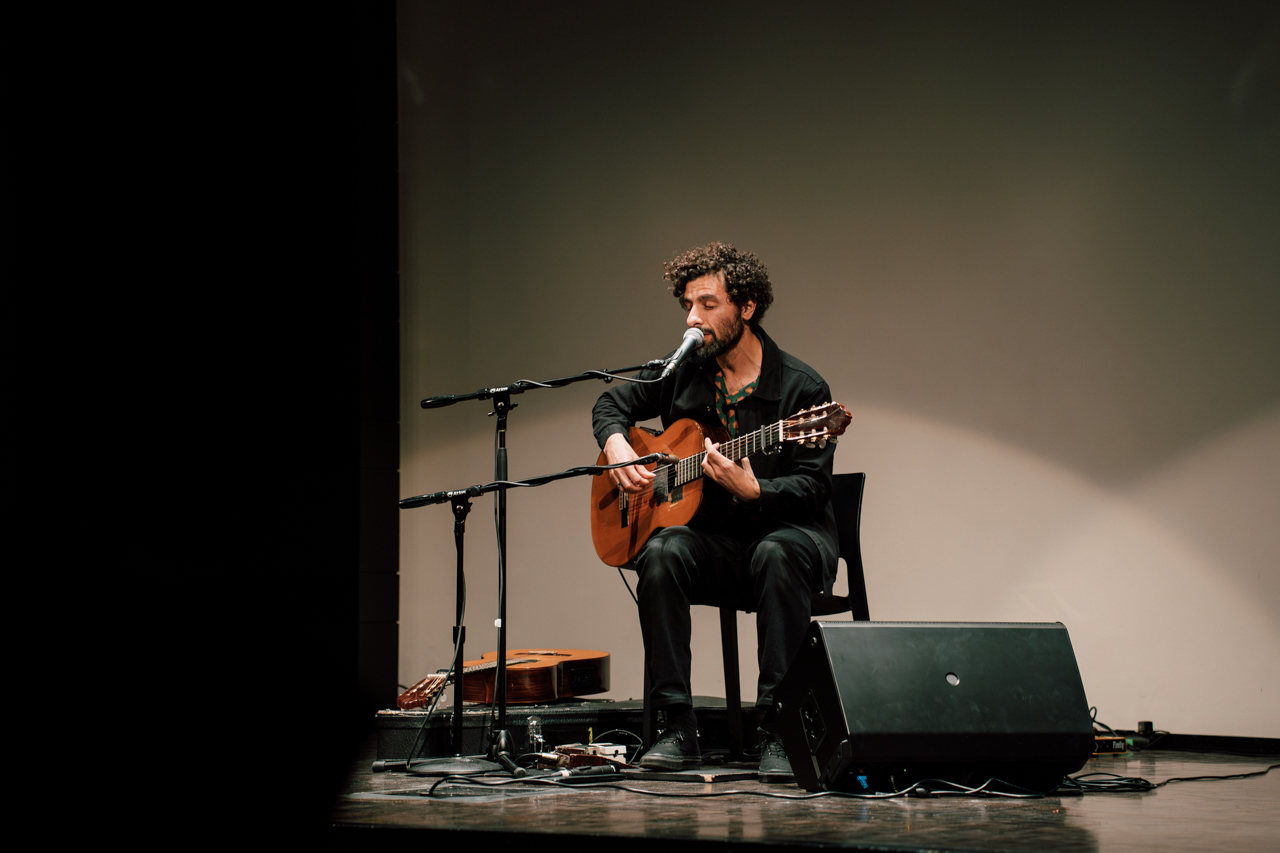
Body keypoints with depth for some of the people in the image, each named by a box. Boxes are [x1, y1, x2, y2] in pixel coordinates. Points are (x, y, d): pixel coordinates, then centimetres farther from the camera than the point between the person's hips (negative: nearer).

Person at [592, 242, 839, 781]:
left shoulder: (801, 388, -7)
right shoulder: (683, 374, 7)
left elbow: (811, 487, -11)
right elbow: (611, 404, 22)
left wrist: (752, 490, -30)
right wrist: (617, 446, 0)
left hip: (787, 531, -3)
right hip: (714, 539, 4)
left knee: (777, 555, -39)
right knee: (662, 553, -30)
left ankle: (778, 730, -36)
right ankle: (678, 730, -27)